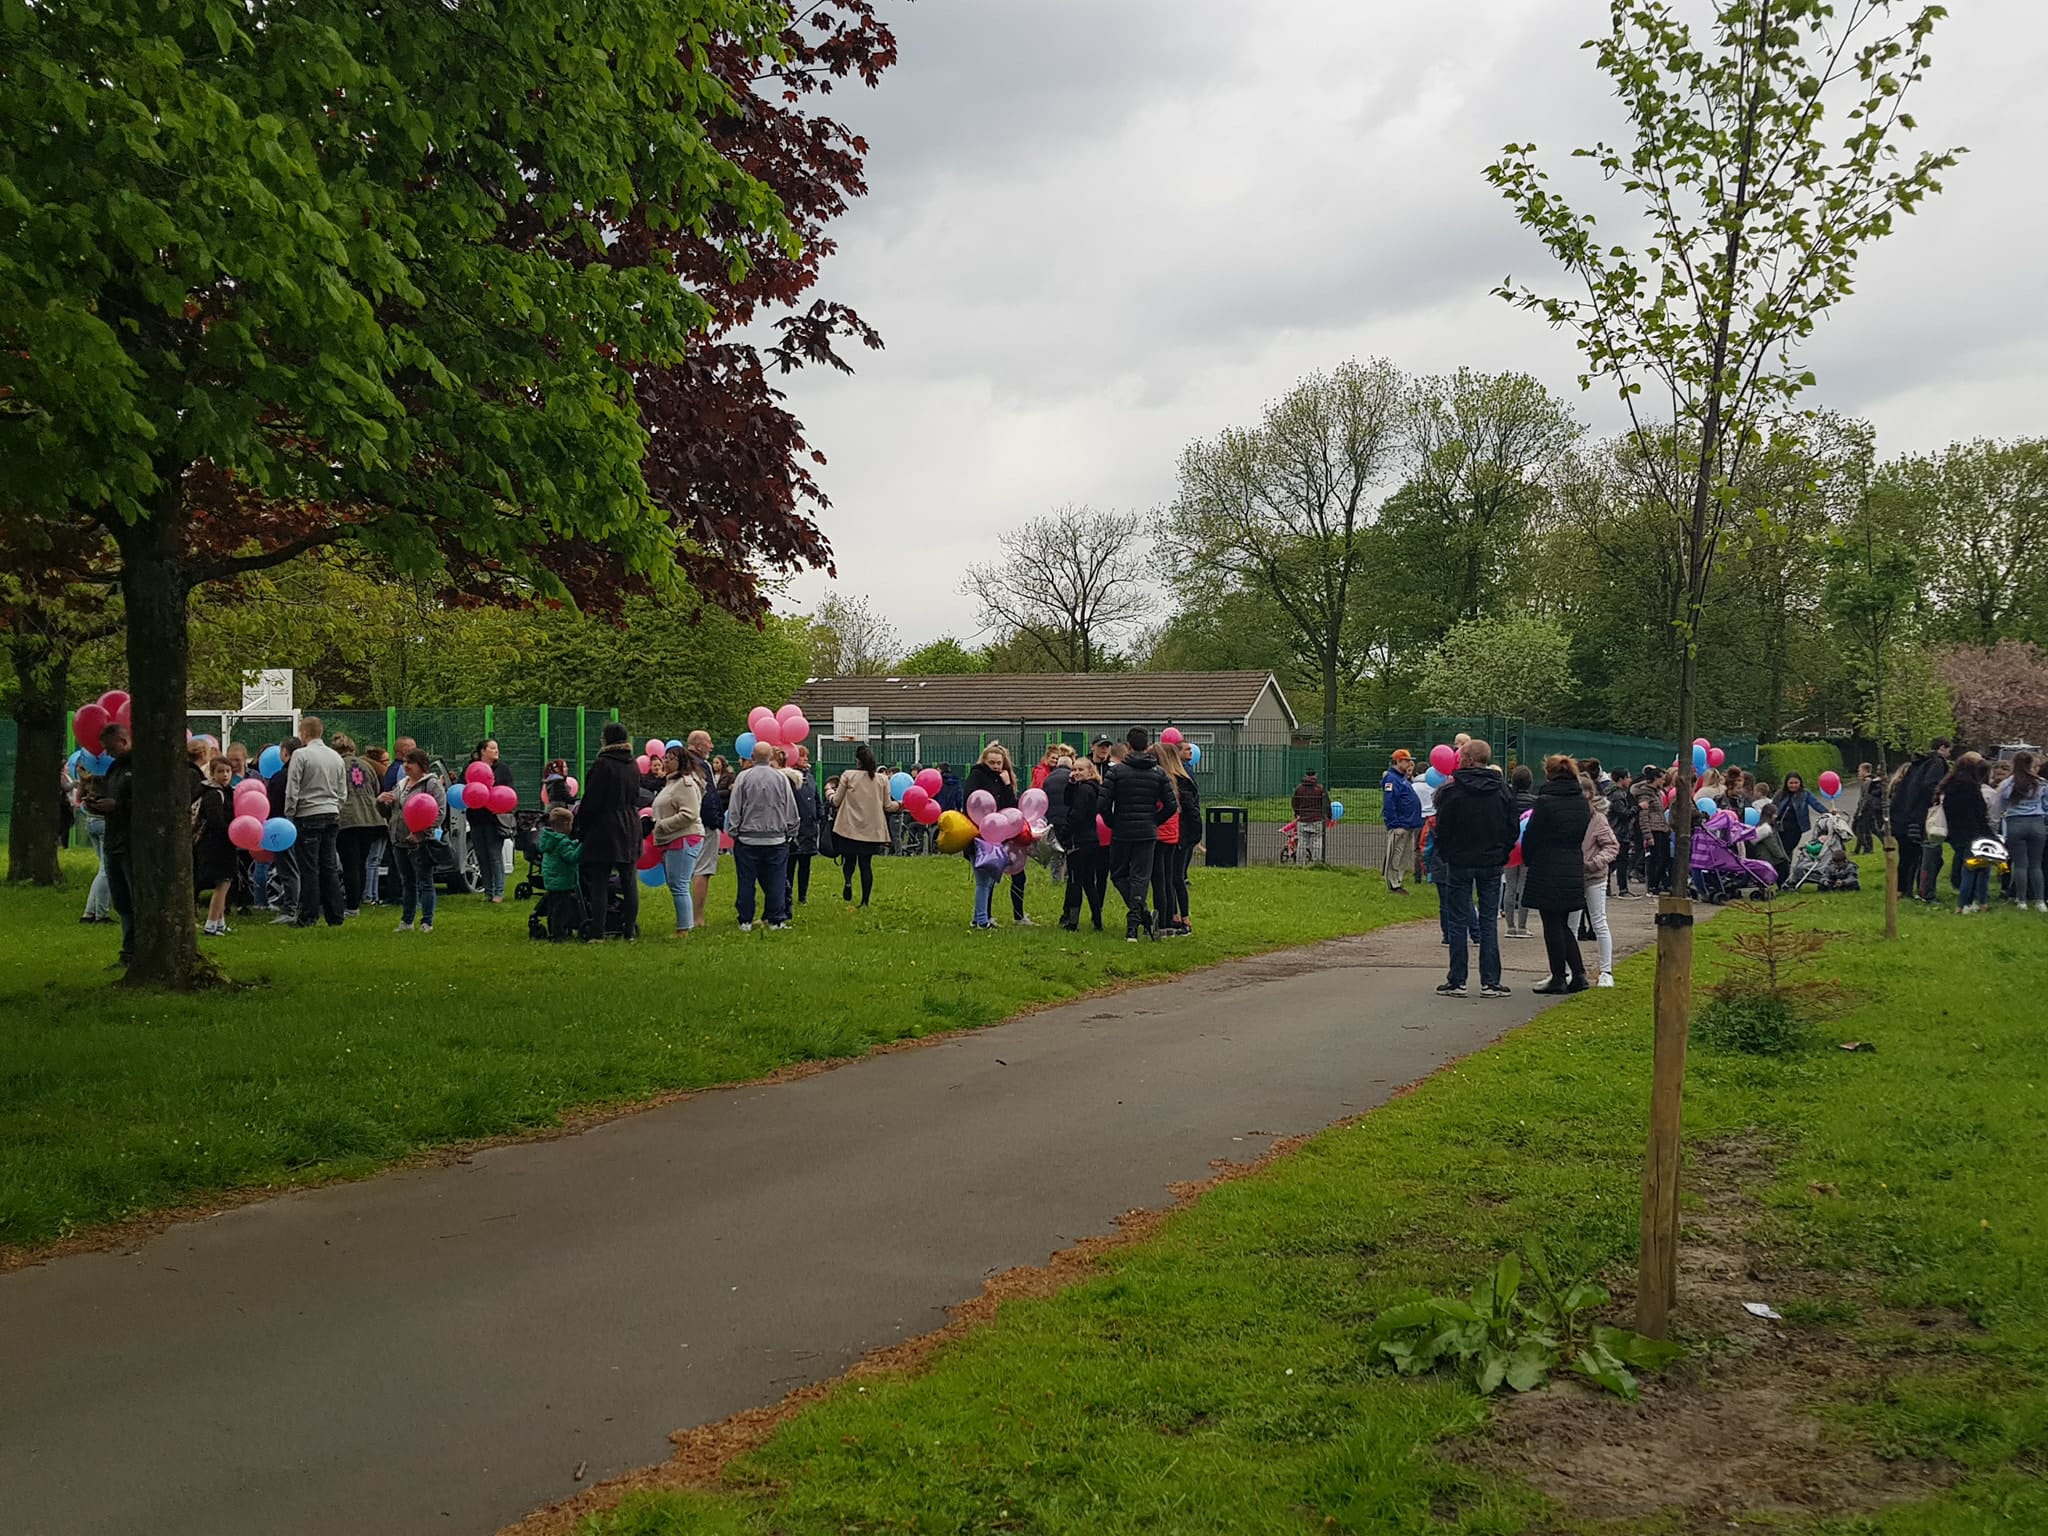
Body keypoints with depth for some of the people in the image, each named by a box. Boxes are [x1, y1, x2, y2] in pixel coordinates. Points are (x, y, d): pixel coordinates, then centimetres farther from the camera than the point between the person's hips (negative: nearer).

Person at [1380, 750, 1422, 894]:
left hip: (1409, 826, 10)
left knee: (1406, 857, 13)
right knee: (1395, 856, -6)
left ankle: (1398, 883, 20)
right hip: (1399, 826, -10)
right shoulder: (1391, 778, -12)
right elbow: (1389, 803, -19)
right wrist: (1393, 823, -23)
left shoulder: (1403, 778, 20)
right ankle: (1393, 885, -2)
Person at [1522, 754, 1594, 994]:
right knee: (1563, 924, 15)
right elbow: (1582, 836, 12)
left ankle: (1558, 978, 5)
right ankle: (1578, 975, 10)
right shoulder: (1582, 803, 6)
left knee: (1552, 925, 2)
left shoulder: (1545, 801, -13)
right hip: (1574, 869, 6)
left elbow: (1531, 836, -7)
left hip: (1548, 870, -6)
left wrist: (1528, 859, 9)